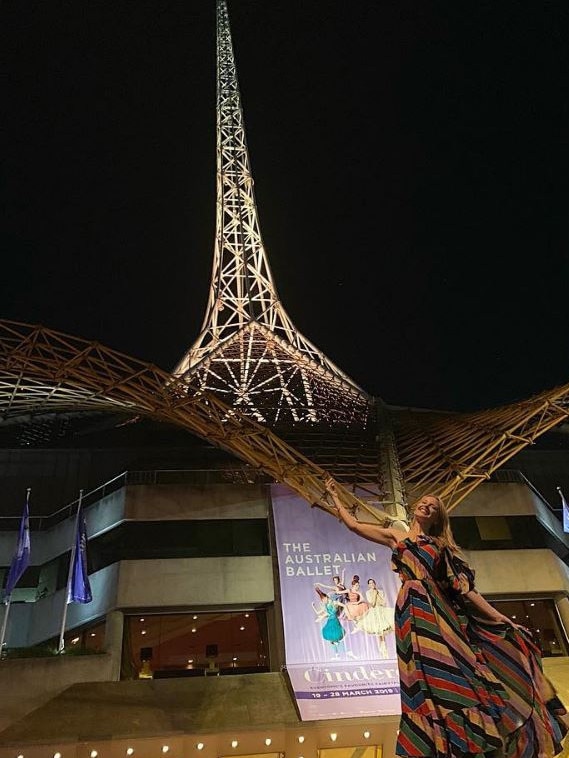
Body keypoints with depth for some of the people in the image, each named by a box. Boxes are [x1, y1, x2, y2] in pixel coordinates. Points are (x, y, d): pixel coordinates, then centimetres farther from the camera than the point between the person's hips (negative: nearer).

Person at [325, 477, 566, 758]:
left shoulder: (442, 546, 22)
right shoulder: (395, 536, 20)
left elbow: (465, 588, 17)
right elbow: (353, 524, 21)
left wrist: (500, 618, 10)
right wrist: (334, 495, 27)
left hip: (444, 611, 3)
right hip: (416, 609, -2)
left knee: (459, 675, -8)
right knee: (430, 675, -16)